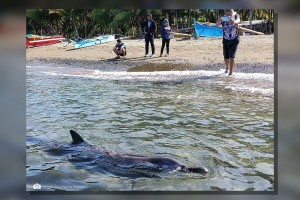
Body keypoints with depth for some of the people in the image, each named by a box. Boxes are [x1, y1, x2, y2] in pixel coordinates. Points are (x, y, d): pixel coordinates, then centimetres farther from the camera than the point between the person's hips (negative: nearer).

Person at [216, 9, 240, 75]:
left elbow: (238, 20, -32)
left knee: (232, 56, -13)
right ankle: (227, 67, 43)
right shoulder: (223, 18, -9)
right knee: (226, 57, 12)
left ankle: (231, 72, -6)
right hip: (226, 40, 2)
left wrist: (234, 22, -55)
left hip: (234, 40, -2)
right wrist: (219, 21, -47)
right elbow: (217, 24, -24)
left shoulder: (236, 15, -10)